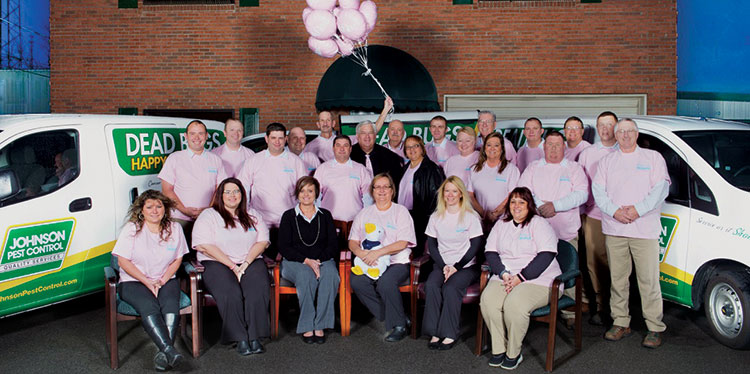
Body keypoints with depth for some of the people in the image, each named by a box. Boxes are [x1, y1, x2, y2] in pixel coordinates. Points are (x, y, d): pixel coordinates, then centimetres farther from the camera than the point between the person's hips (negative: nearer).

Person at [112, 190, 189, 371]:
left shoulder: (174, 228, 7)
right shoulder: (131, 229, -1)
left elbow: (177, 259, 9)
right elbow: (123, 261, -6)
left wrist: (162, 281, -8)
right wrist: (148, 282, -13)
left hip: (166, 280, 3)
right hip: (133, 281, -2)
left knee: (171, 305, -29)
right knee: (149, 307, -31)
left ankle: (163, 354, -38)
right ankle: (170, 351, -44)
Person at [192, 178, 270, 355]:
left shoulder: (252, 215, 19)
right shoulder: (209, 216, 7)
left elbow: (262, 241, 9)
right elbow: (204, 246, -6)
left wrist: (246, 264, -9)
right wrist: (232, 266, -12)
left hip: (251, 261, 2)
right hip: (217, 263, -2)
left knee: (258, 289, -28)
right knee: (230, 293, -31)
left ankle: (255, 337, -24)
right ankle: (240, 339, -23)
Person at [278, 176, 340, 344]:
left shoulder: (325, 215, 15)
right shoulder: (289, 216, 9)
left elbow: (333, 245, 8)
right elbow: (283, 247, 0)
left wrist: (319, 260, -11)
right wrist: (306, 261, -14)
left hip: (323, 259, 2)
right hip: (295, 261, -1)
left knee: (330, 275, -33)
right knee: (306, 276, -36)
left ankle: (319, 325, -27)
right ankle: (307, 326, -28)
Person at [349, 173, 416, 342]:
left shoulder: (401, 211, 6)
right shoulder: (364, 213, 18)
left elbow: (402, 243, -6)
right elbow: (352, 241, 12)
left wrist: (378, 252, -19)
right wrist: (360, 252, -11)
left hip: (397, 262, -3)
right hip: (370, 264, 4)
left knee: (386, 281, -35)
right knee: (356, 281, -27)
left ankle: (399, 325, -16)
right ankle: (394, 316, -16)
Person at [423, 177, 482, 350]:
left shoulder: (471, 217, 0)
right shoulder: (435, 217, 11)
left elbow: (475, 247, -4)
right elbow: (431, 246, 8)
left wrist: (456, 267, -12)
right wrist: (443, 266, -8)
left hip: (466, 266, -3)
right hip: (442, 264, 3)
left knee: (450, 287, -30)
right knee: (431, 285, -27)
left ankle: (450, 334, -22)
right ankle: (434, 332, -22)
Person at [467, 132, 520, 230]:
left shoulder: (511, 169, 10)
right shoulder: (475, 169, 18)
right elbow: (470, 195, 9)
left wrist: (495, 214, -11)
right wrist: (483, 214, -6)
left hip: (502, 220, -2)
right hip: (480, 220, 2)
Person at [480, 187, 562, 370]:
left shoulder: (540, 224, 1)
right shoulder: (501, 224, 18)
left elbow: (546, 256, -11)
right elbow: (490, 252, 10)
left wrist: (520, 278, -16)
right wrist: (503, 274, -8)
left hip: (538, 280, -4)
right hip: (505, 277, 5)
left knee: (514, 304, -33)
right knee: (487, 300, -26)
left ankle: (513, 353, -13)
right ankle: (498, 349, -12)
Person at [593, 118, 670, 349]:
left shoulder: (653, 158, 9)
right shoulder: (607, 161, 16)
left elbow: (661, 188, -3)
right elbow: (598, 190, 5)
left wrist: (638, 210, -15)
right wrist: (615, 211, -12)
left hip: (645, 229, -3)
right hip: (613, 229, 3)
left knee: (648, 280, -4)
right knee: (617, 278, 6)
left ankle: (655, 328, 5)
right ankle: (620, 323, 17)